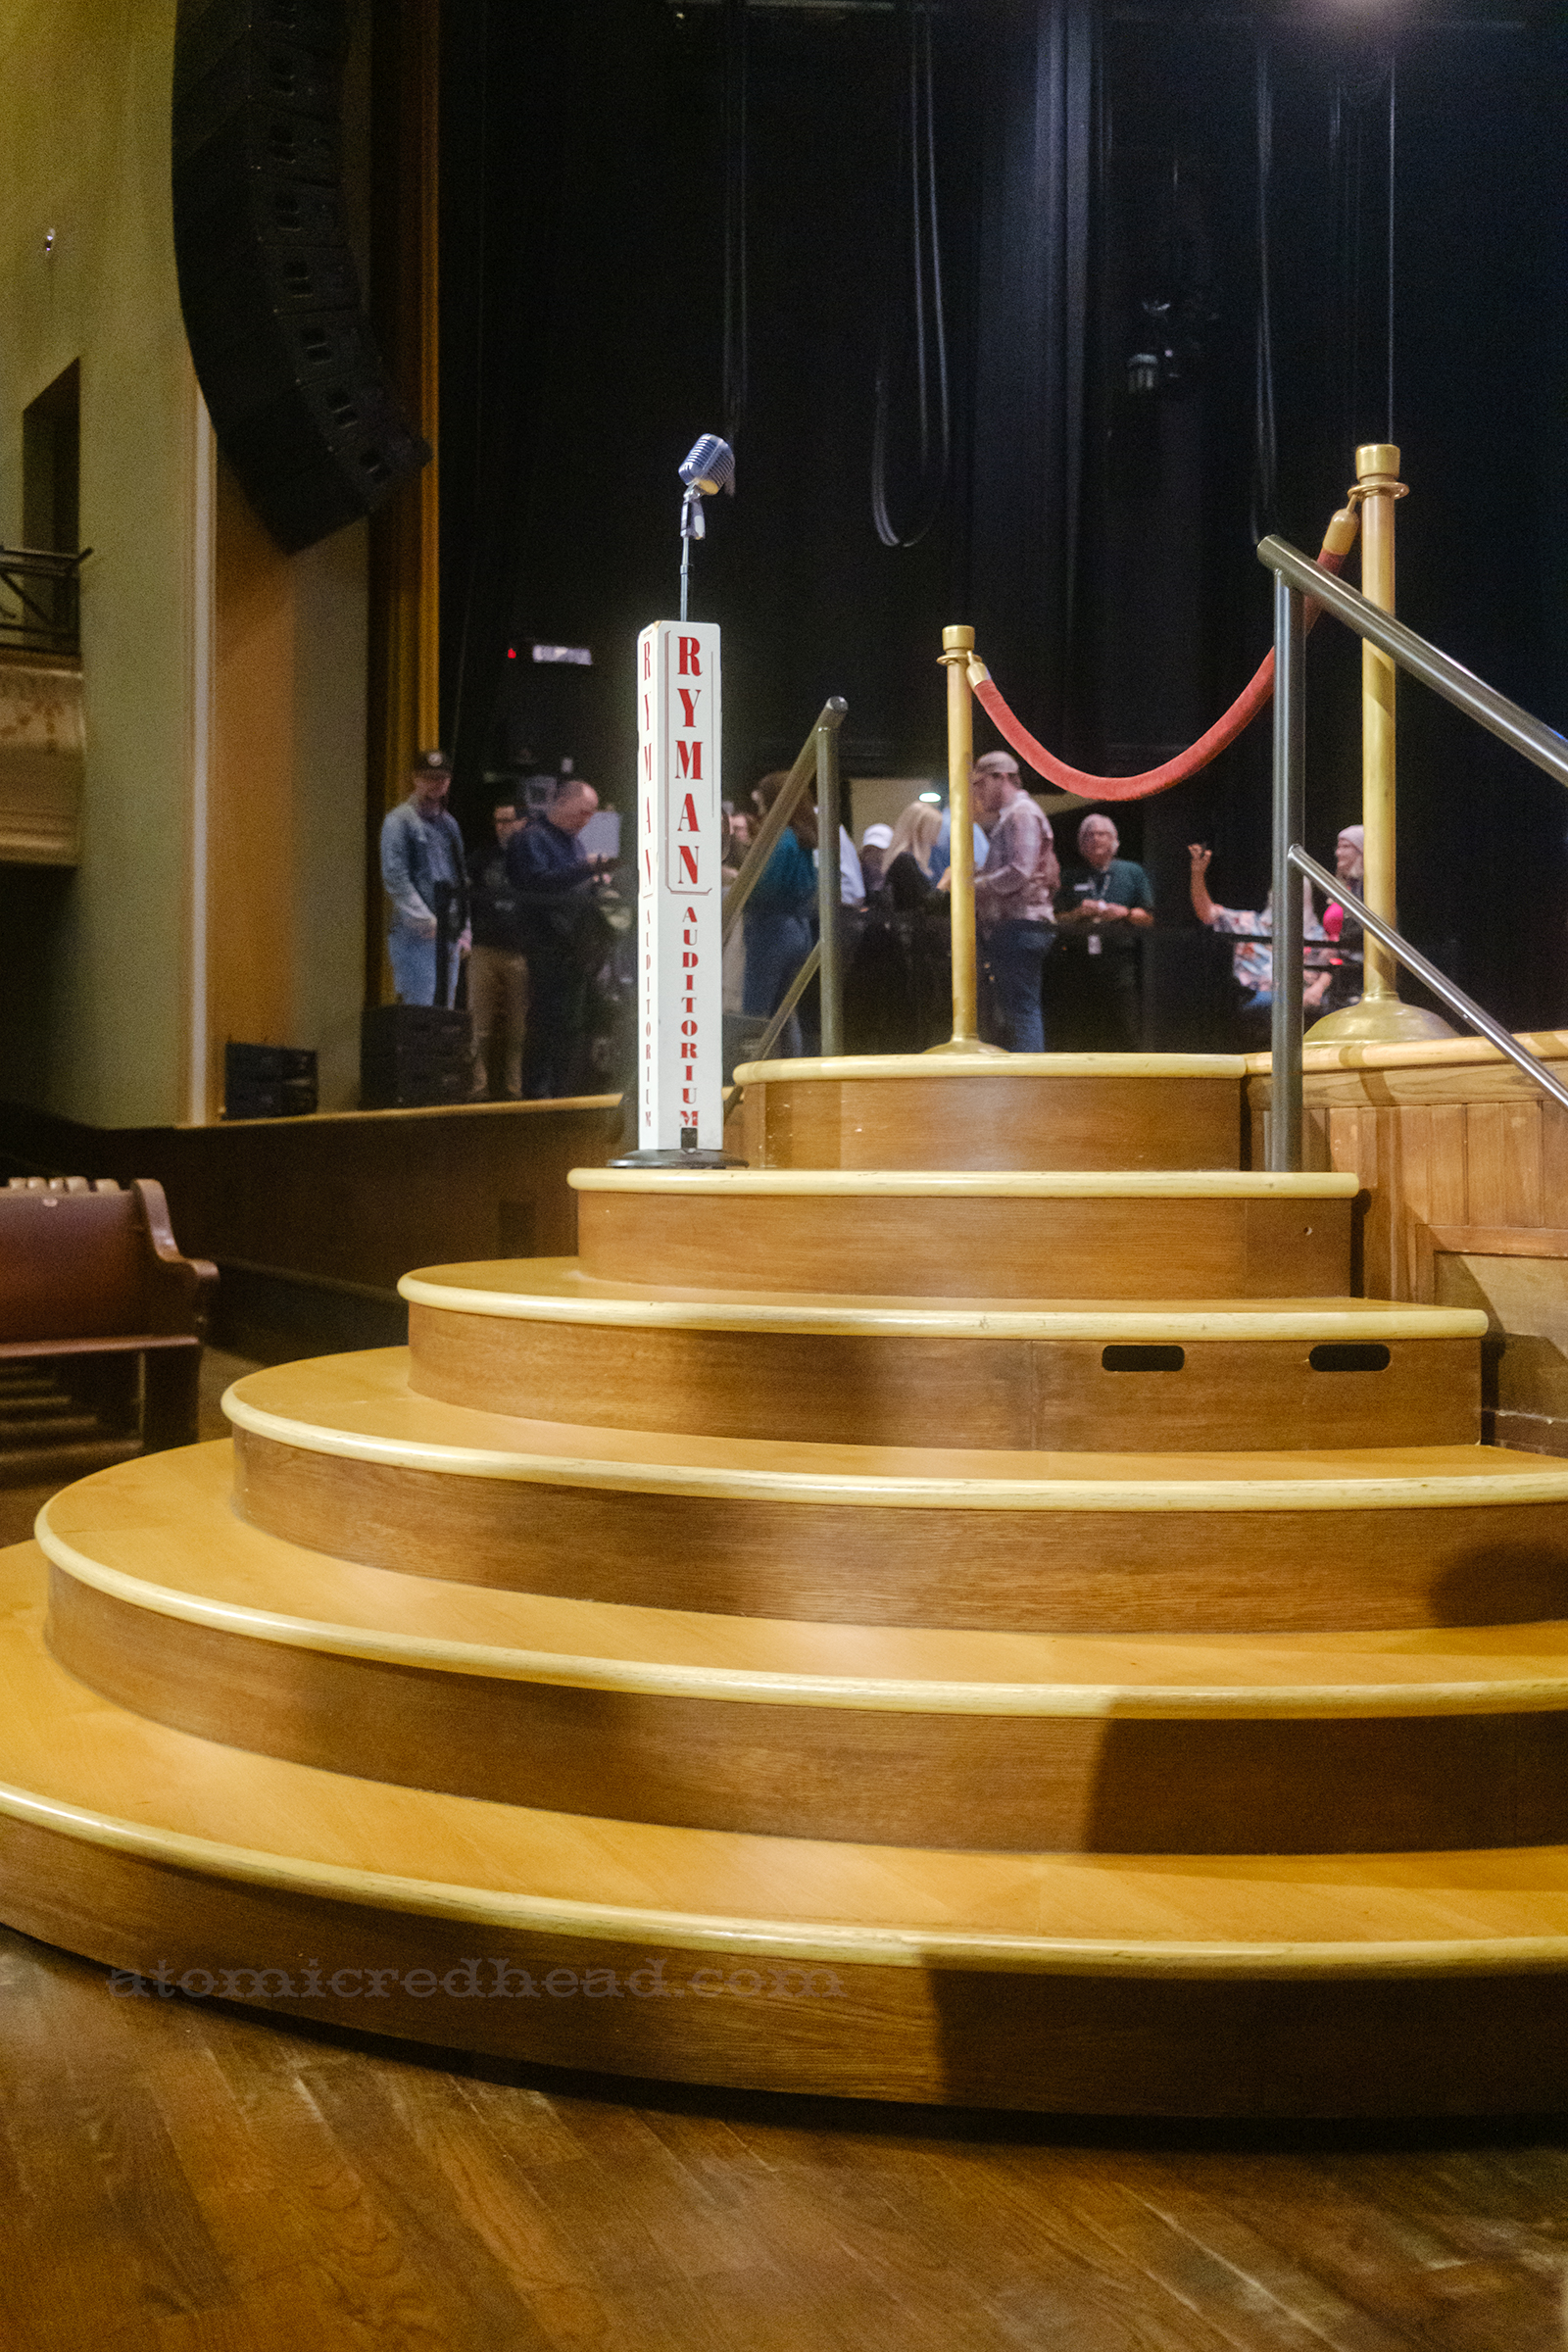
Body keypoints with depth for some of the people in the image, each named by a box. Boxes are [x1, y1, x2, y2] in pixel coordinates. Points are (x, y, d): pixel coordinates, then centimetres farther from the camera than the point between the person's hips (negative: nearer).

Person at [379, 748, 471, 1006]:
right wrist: (423, 918, -17)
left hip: (450, 934, 7)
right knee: (419, 1006, -14)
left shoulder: (449, 823, 20)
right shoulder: (399, 820, -2)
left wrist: (465, 927, 14)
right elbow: (394, 877, -11)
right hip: (414, 934, -7)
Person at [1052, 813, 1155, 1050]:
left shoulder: (1132, 872, 15)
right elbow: (1057, 921, 12)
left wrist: (1125, 913, -6)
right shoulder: (1071, 877, 17)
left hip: (1118, 959, -1)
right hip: (1077, 963, 1)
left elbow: (1148, 917, 12)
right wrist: (1078, 913, -6)